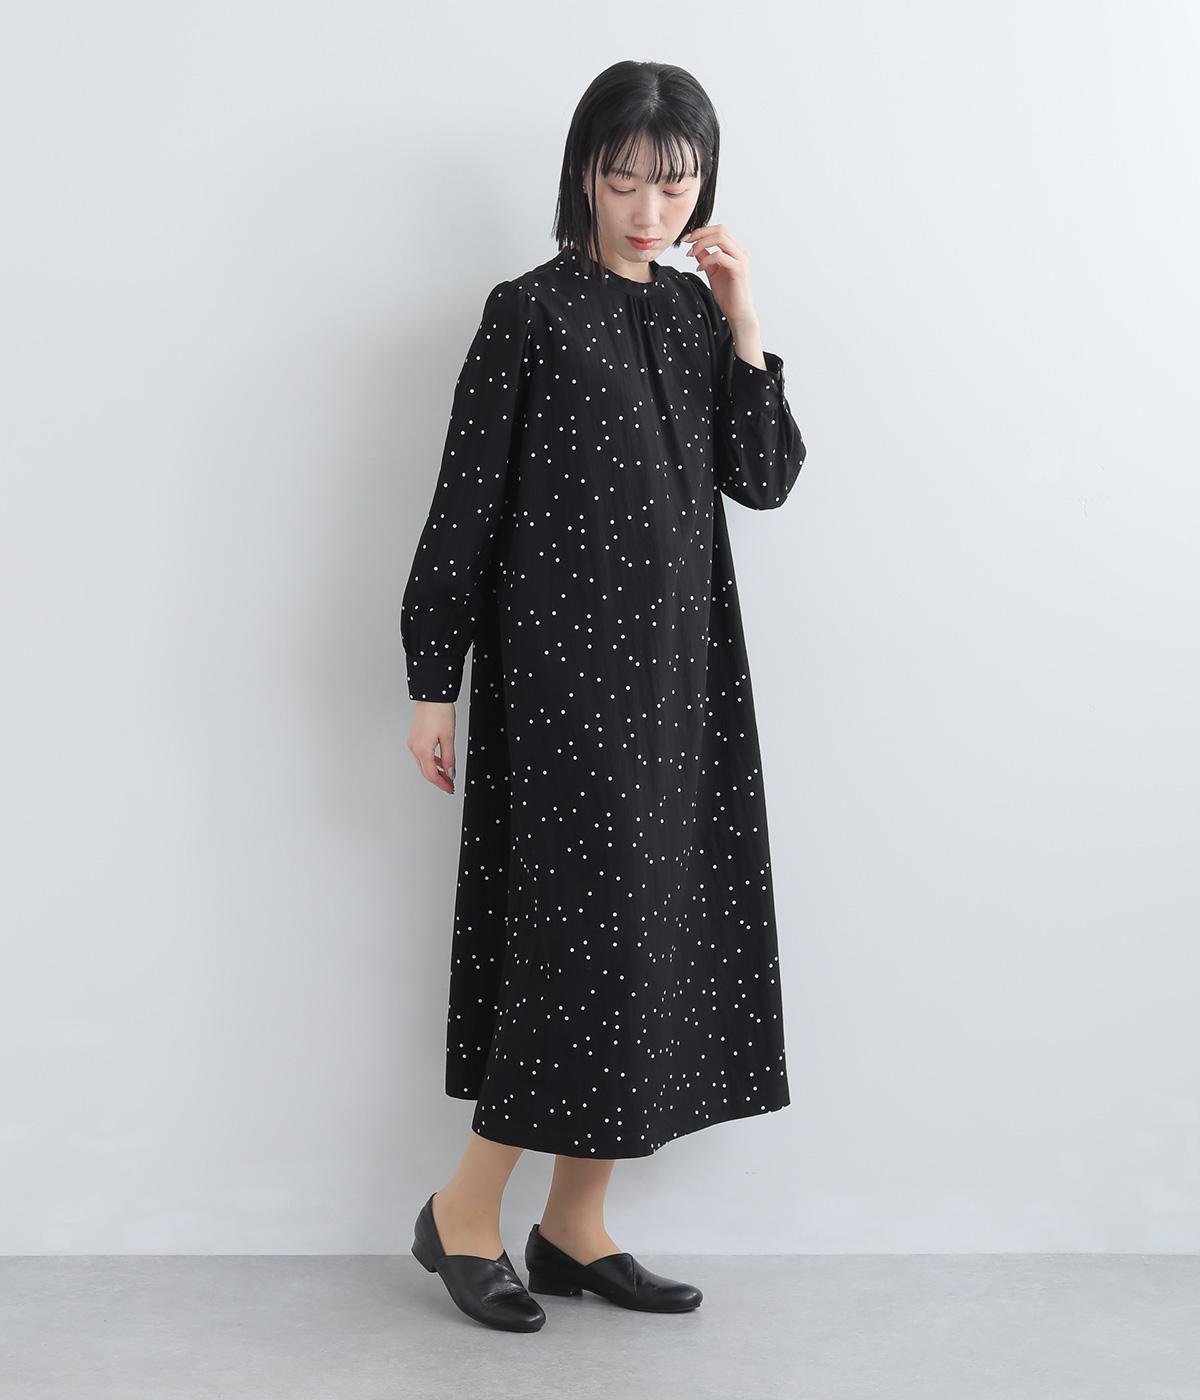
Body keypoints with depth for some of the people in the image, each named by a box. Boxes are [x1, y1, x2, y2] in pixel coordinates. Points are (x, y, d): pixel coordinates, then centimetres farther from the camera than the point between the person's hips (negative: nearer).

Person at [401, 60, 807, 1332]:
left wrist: (743, 329, -4)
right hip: (562, 667, -6)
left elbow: (763, 481, 6)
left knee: (662, 932, 6)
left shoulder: (696, 311, 12)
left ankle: (576, 1227, 18)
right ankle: (462, 1212, 11)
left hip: (681, 663, 6)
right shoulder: (531, 312, -5)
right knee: (588, 928, -7)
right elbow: (465, 503, -6)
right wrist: (433, 684, -7)